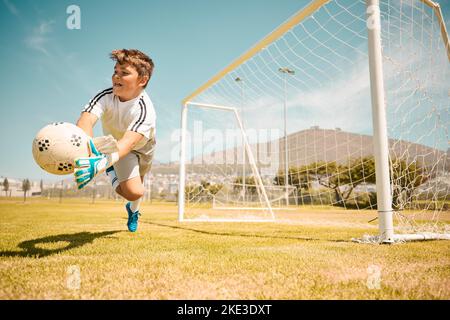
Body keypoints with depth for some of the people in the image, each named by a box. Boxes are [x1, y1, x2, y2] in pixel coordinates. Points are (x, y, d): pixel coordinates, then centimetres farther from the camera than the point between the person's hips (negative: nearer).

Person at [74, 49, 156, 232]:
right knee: (133, 192, -21)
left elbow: (128, 143, -53)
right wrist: (89, 148, -71)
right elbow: (86, 120, -49)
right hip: (115, 145, 0)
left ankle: (133, 210, 56)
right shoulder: (106, 97, -31)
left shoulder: (145, 111, -38)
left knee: (136, 190, 20)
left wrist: (100, 164, -71)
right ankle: (111, 171, 12)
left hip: (142, 147, 1)